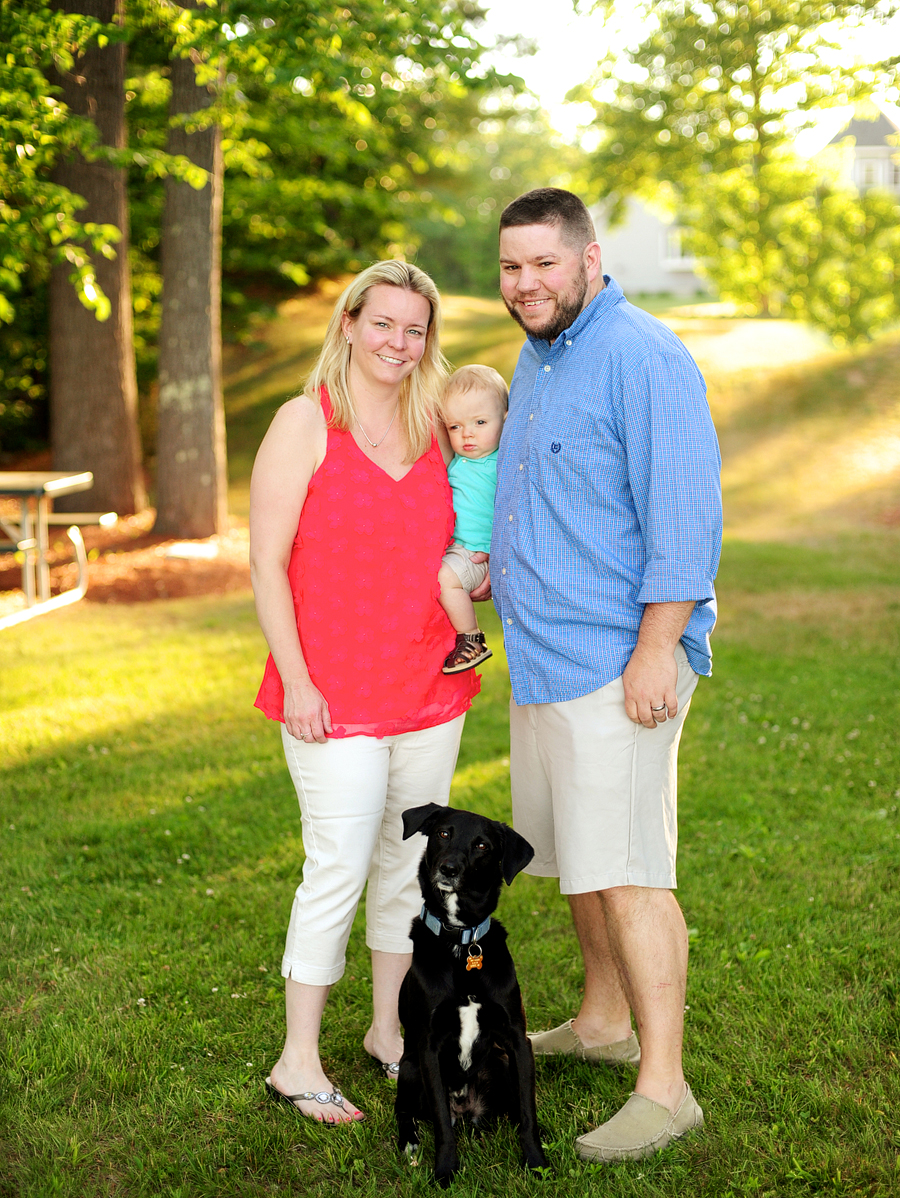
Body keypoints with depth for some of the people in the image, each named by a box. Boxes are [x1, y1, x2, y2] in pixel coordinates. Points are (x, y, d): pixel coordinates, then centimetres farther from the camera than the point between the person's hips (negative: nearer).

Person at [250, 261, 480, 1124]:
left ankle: (387, 1028, 29)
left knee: (409, 861, 13)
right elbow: (267, 564, -9)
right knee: (338, 868, -6)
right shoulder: (304, 423, -6)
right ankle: (297, 1062, 7)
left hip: (428, 688, 6)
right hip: (335, 695, -6)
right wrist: (296, 680, -15)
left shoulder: (432, 429, 10)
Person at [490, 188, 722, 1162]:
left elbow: (685, 511, -19)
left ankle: (663, 1087, -2)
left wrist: (656, 650, -22)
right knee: (577, 857, 18)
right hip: (545, 658, 9)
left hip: (619, 663, -9)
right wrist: (497, 568, 16)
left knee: (626, 872, -9)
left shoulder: (642, 358, -14)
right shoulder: (537, 359, 16)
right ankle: (602, 1024, 34)